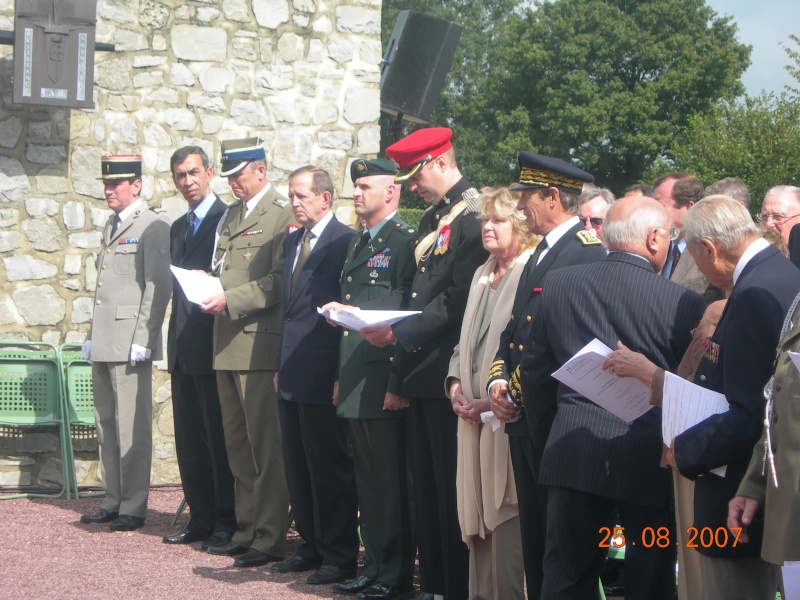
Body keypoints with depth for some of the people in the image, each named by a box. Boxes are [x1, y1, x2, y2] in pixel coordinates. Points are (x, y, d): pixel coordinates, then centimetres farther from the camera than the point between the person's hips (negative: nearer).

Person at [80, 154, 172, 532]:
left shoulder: (152, 229, -7)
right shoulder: (111, 227, 19)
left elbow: (158, 288, -12)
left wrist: (142, 339, -17)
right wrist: (92, 337, 17)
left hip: (130, 342, -9)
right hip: (104, 343, 9)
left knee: (132, 426, -6)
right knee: (106, 424, 10)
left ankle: (134, 507, -2)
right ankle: (113, 502, 17)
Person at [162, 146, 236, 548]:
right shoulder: (178, 228, 20)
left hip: (214, 343, -8)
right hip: (184, 346, 8)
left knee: (220, 437, -4)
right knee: (189, 438, 9)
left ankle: (226, 521, 1)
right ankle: (200, 518, 16)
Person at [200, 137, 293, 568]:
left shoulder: (281, 214, -9)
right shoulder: (230, 215, 19)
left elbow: (279, 281, -16)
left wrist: (230, 300, -20)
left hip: (260, 342, -9)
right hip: (227, 342, 9)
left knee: (265, 445, -7)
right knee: (237, 444, 13)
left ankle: (269, 538, -4)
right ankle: (246, 529, 21)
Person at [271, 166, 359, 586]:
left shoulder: (345, 242, -10)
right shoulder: (291, 243, 16)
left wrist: (342, 374, -15)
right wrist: (281, 365, 14)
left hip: (322, 373, -8)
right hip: (291, 373, 8)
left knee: (330, 465, -2)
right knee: (298, 465, 12)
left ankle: (340, 555, 5)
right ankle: (312, 545, 22)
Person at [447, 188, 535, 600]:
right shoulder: (483, 275, 18)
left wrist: (496, 399, -17)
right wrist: (455, 383, 7)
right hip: (473, 413, 8)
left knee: (504, 516, -7)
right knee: (476, 515, 10)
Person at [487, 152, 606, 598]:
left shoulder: (588, 252, -12)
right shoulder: (541, 255, 19)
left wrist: (524, 390, -16)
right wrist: (499, 380, 4)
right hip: (524, 418, 9)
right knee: (533, 533, 13)